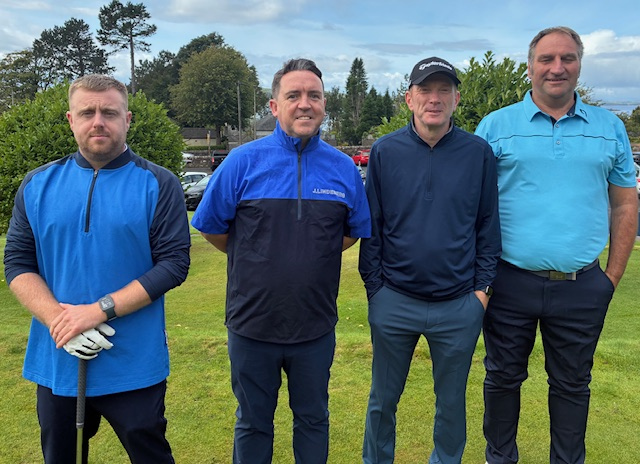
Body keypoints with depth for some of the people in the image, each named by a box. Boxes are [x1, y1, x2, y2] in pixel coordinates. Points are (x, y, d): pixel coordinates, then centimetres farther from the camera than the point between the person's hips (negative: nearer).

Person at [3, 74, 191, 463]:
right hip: (56, 363, 3)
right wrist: (58, 319, -14)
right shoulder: (37, 185, 5)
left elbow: (174, 263, -11)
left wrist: (99, 310, -18)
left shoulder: (158, 184, -4)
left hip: (134, 366, -3)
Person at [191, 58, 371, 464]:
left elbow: (355, 231, 11)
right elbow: (211, 226, 1)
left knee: (313, 419, 20)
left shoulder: (344, 168, -2)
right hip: (252, 323, -1)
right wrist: (254, 261, 5)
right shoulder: (244, 161, -8)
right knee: (253, 423, 18)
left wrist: (314, 258, 6)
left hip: (316, 326, 2)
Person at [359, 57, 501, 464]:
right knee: (383, 399, 16)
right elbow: (371, 227, 0)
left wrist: (482, 287, -1)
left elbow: (488, 226, 3)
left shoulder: (479, 153, -2)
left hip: (460, 306, 0)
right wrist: (374, 287, -2)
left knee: (452, 402, 17)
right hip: (394, 302, 0)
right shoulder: (385, 152, -3)